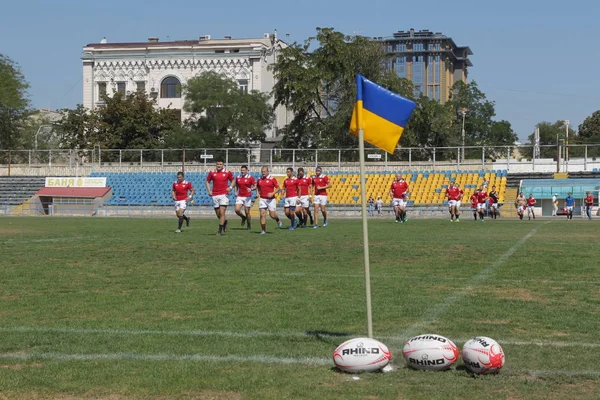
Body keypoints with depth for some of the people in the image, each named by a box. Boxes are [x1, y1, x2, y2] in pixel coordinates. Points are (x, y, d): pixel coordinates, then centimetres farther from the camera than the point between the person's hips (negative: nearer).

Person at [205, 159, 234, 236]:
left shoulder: (227, 173, 1)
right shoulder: (212, 172, 5)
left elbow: (232, 181, 14)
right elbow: (207, 182, 15)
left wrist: (230, 187, -5)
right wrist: (209, 191, 2)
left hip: (224, 195, -3)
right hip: (215, 195, 3)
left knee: (222, 212, -12)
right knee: (218, 214, 8)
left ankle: (220, 231, -9)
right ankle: (225, 222, 39)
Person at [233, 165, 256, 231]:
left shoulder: (250, 177, -5)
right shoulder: (237, 177, 6)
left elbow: (255, 186, -6)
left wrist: (251, 189, -26)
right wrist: (236, 192, 6)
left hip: (247, 197, -3)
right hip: (239, 197, 3)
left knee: (247, 212, 0)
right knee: (237, 210, -15)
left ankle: (249, 225, 21)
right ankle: (243, 217, 17)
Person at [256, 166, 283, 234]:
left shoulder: (272, 179, -6)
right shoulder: (259, 179, 7)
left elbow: (278, 188, -4)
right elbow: (257, 187, 25)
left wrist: (272, 193, -18)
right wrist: (258, 193, 5)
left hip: (271, 199, -3)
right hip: (262, 199, 3)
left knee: (272, 215, -2)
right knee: (262, 214, -7)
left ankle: (278, 220, 33)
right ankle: (263, 230, -1)